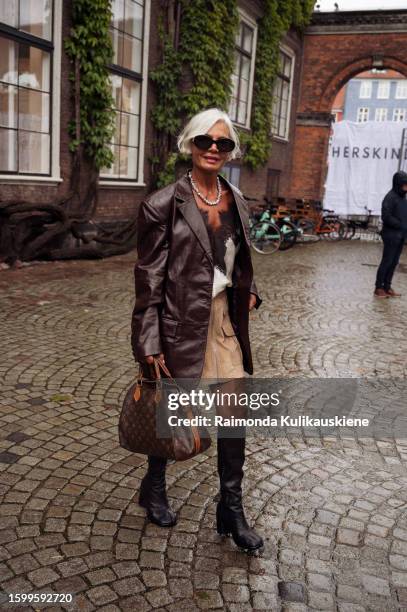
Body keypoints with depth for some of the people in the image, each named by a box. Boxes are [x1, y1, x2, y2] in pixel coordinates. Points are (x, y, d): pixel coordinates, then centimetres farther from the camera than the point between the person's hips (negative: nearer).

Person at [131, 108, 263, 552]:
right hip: (182, 323, -5)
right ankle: (154, 488, 39)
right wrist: (149, 346, -14)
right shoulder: (163, 205, -12)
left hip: (225, 321, 6)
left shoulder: (236, 200, 7)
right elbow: (149, 279, -12)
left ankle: (231, 510, 25)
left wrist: (248, 291, 6)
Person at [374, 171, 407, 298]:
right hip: (391, 235, -8)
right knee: (387, 262, -2)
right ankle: (378, 288, 6)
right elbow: (386, 217, -19)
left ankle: (387, 287, 19)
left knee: (394, 262, 10)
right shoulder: (390, 197, -15)